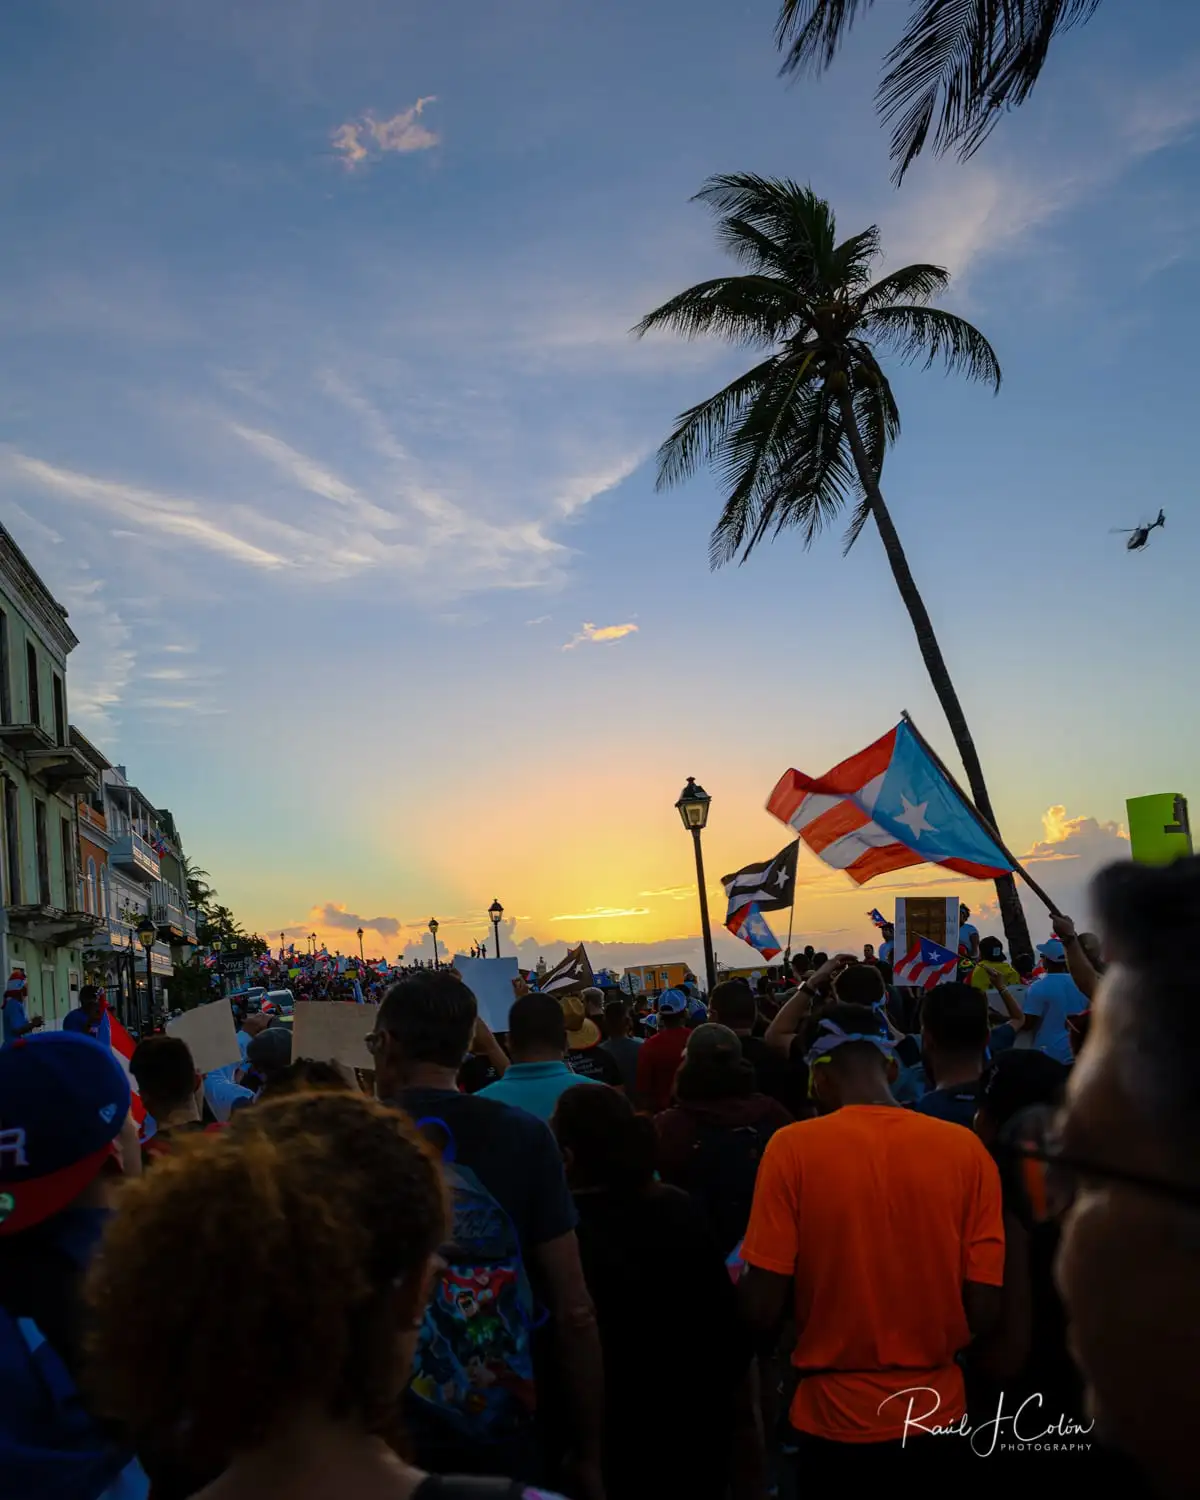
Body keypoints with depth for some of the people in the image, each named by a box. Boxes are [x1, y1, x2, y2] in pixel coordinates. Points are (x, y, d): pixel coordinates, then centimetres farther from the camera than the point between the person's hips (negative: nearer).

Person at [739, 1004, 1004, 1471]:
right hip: (936, 1417, 3)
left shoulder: (793, 1147, -16)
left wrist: (738, 1278, 7)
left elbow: (763, 1310, -15)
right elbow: (984, 1310, -7)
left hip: (835, 1422, -2)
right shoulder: (965, 1148, -9)